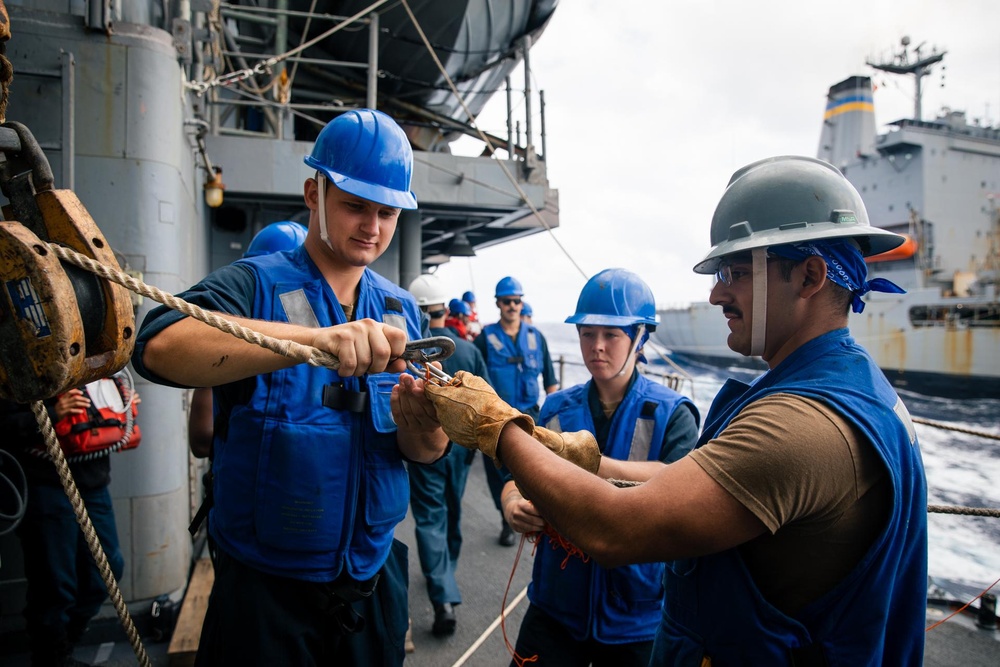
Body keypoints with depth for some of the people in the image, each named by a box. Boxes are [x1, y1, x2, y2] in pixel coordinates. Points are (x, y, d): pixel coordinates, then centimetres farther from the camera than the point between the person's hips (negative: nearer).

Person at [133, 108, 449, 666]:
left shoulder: (401, 310, 2)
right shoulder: (254, 285, -10)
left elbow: (428, 453, -3)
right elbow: (159, 347, -31)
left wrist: (419, 423, -26)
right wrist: (313, 339, -43)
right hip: (265, 587, -3)